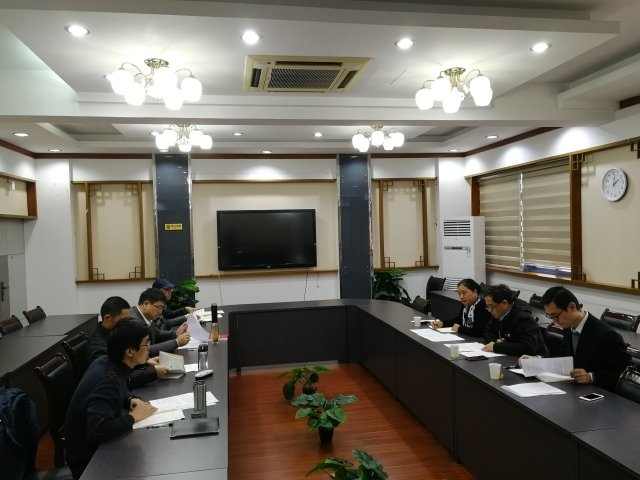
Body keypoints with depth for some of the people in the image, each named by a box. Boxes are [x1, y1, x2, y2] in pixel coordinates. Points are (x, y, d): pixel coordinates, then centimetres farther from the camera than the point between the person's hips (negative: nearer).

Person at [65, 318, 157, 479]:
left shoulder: (108, 363, -4)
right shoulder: (108, 380, -30)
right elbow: (99, 431, -38)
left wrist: (131, 399, -3)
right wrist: (133, 416, -24)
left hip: (96, 446, 8)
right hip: (88, 458, -8)